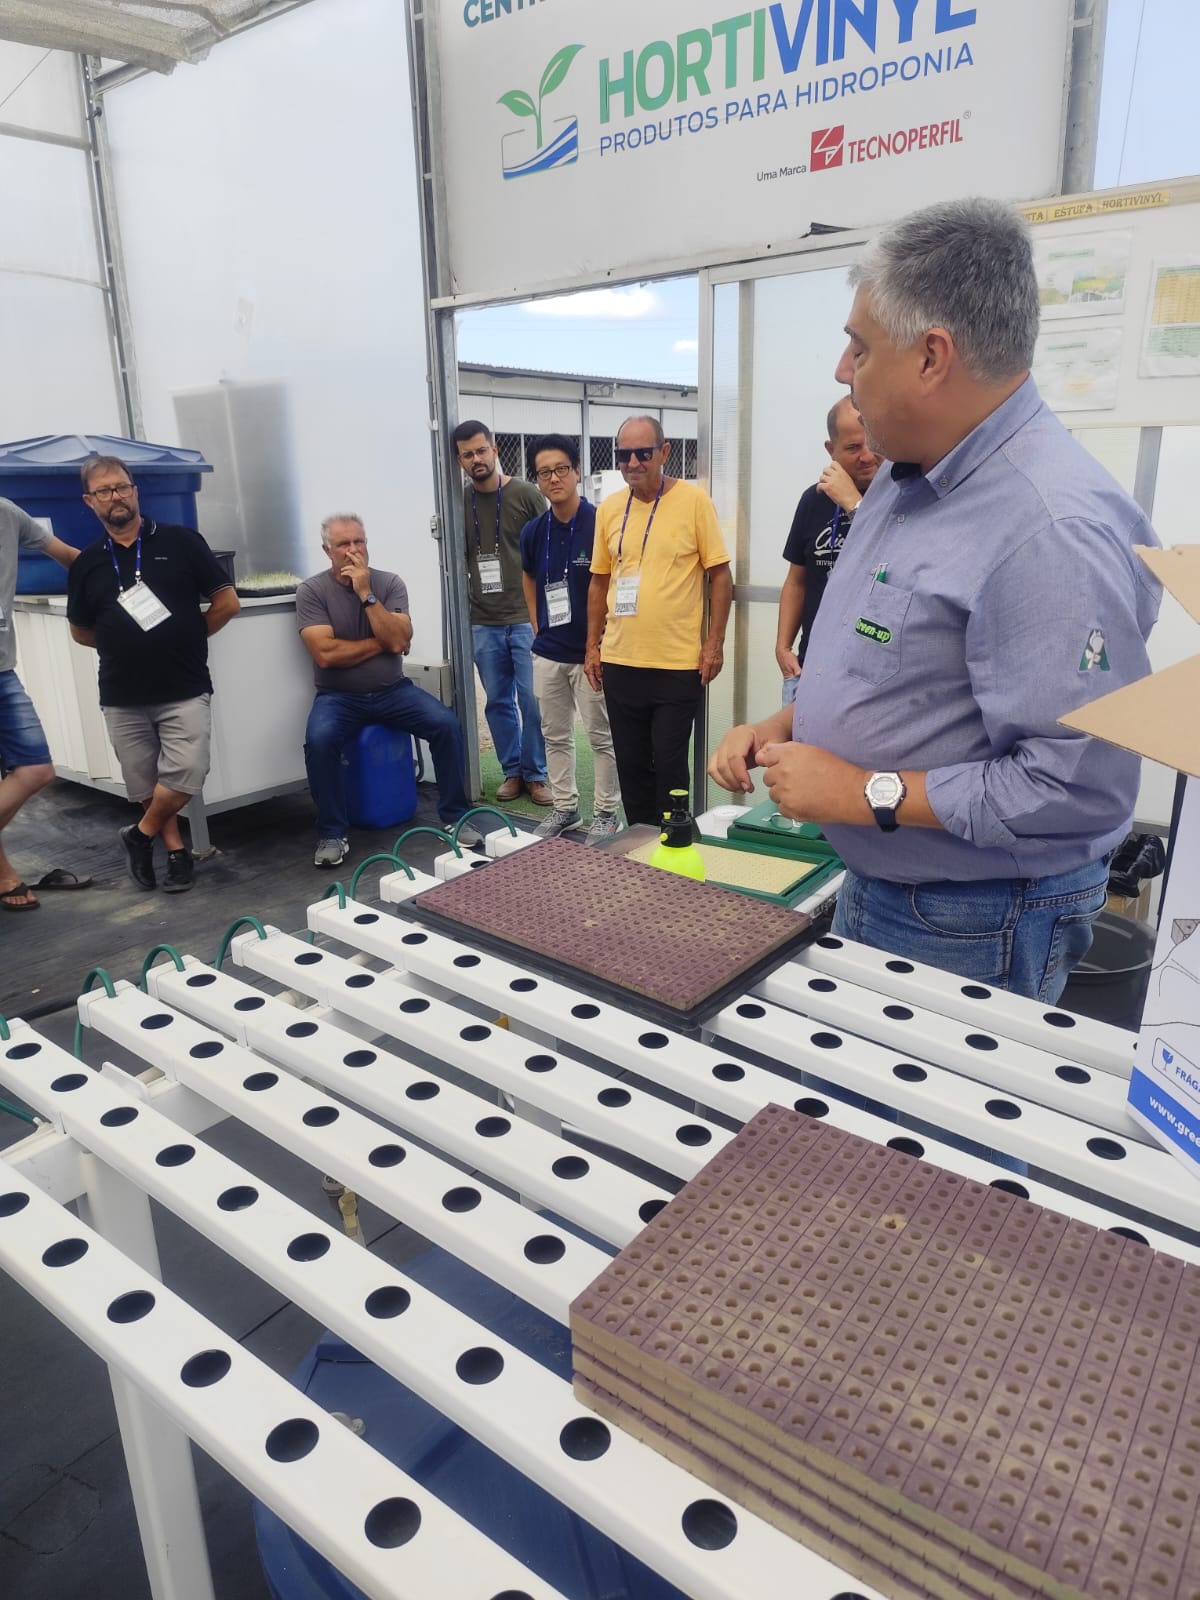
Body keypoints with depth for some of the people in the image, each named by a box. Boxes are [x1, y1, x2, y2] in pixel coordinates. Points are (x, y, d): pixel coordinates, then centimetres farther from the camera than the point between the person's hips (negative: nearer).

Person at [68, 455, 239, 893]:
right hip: (122, 697, 3)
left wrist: (185, 639, 5)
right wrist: (125, 643, 9)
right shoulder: (86, 564, 8)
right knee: (146, 787, 8)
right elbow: (80, 631, 19)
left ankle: (141, 835, 12)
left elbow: (227, 603, 0)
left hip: (185, 689, -3)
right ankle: (177, 852, 25)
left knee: (185, 775, -13)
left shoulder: (181, 541, -1)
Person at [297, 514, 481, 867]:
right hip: (338, 696, -2)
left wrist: (366, 594, -18)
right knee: (319, 739, -32)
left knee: (447, 724, -21)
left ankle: (455, 817, -5)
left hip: (392, 690, 2)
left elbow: (399, 641, -14)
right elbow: (326, 654, -17)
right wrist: (380, 643, -10)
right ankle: (333, 834, -14)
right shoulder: (311, 591, -5)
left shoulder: (390, 583, 0)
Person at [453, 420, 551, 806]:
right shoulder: (459, 502, 5)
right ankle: (512, 771, 22)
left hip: (527, 618, -3)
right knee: (498, 701, 9)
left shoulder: (525, 494, -2)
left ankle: (535, 773, 14)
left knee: (532, 701, -1)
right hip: (483, 623, 3)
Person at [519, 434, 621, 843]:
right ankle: (564, 808, 27)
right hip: (548, 653, 5)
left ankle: (606, 813, 18)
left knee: (601, 736, 5)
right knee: (555, 735, 14)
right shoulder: (533, 530, 3)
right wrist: (536, 626, 14)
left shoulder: (600, 523, -13)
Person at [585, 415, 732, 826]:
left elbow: (720, 575, -4)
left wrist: (715, 642, -9)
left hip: (678, 665, -4)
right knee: (631, 764, 12)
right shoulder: (609, 508, 8)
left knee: (668, 765, 1)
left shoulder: (694, 501, -5)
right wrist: (593, 645, 11)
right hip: (619, 663, 5)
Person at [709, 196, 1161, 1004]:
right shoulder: (905, 479, 5)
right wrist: (784, 725, 2)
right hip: (872, 888, 9)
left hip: (971, 931, -9)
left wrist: (868, 792, -24)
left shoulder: (1052, 526, -27)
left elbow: (1079, 787, -31)